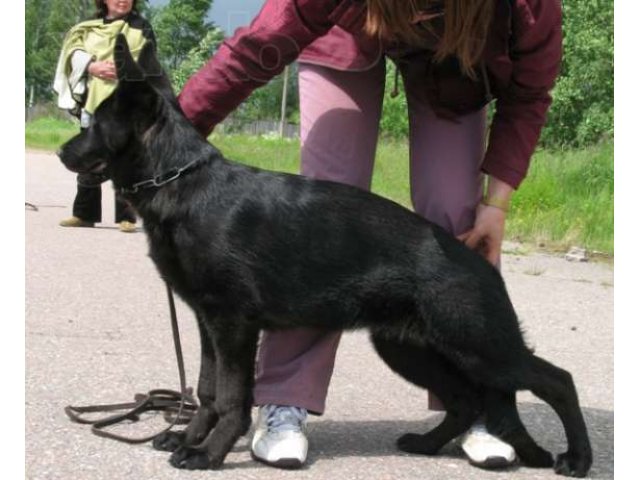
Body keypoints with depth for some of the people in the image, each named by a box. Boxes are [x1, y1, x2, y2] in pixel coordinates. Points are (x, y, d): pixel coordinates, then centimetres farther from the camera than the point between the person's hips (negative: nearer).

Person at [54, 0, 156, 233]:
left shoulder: (141, 28, 8)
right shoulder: (88, 28, 15)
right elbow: (74, 53, 2)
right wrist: (93, 67, -16)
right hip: (93, 103, 3)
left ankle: (126, 217, -2)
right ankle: (85, 214, 16)